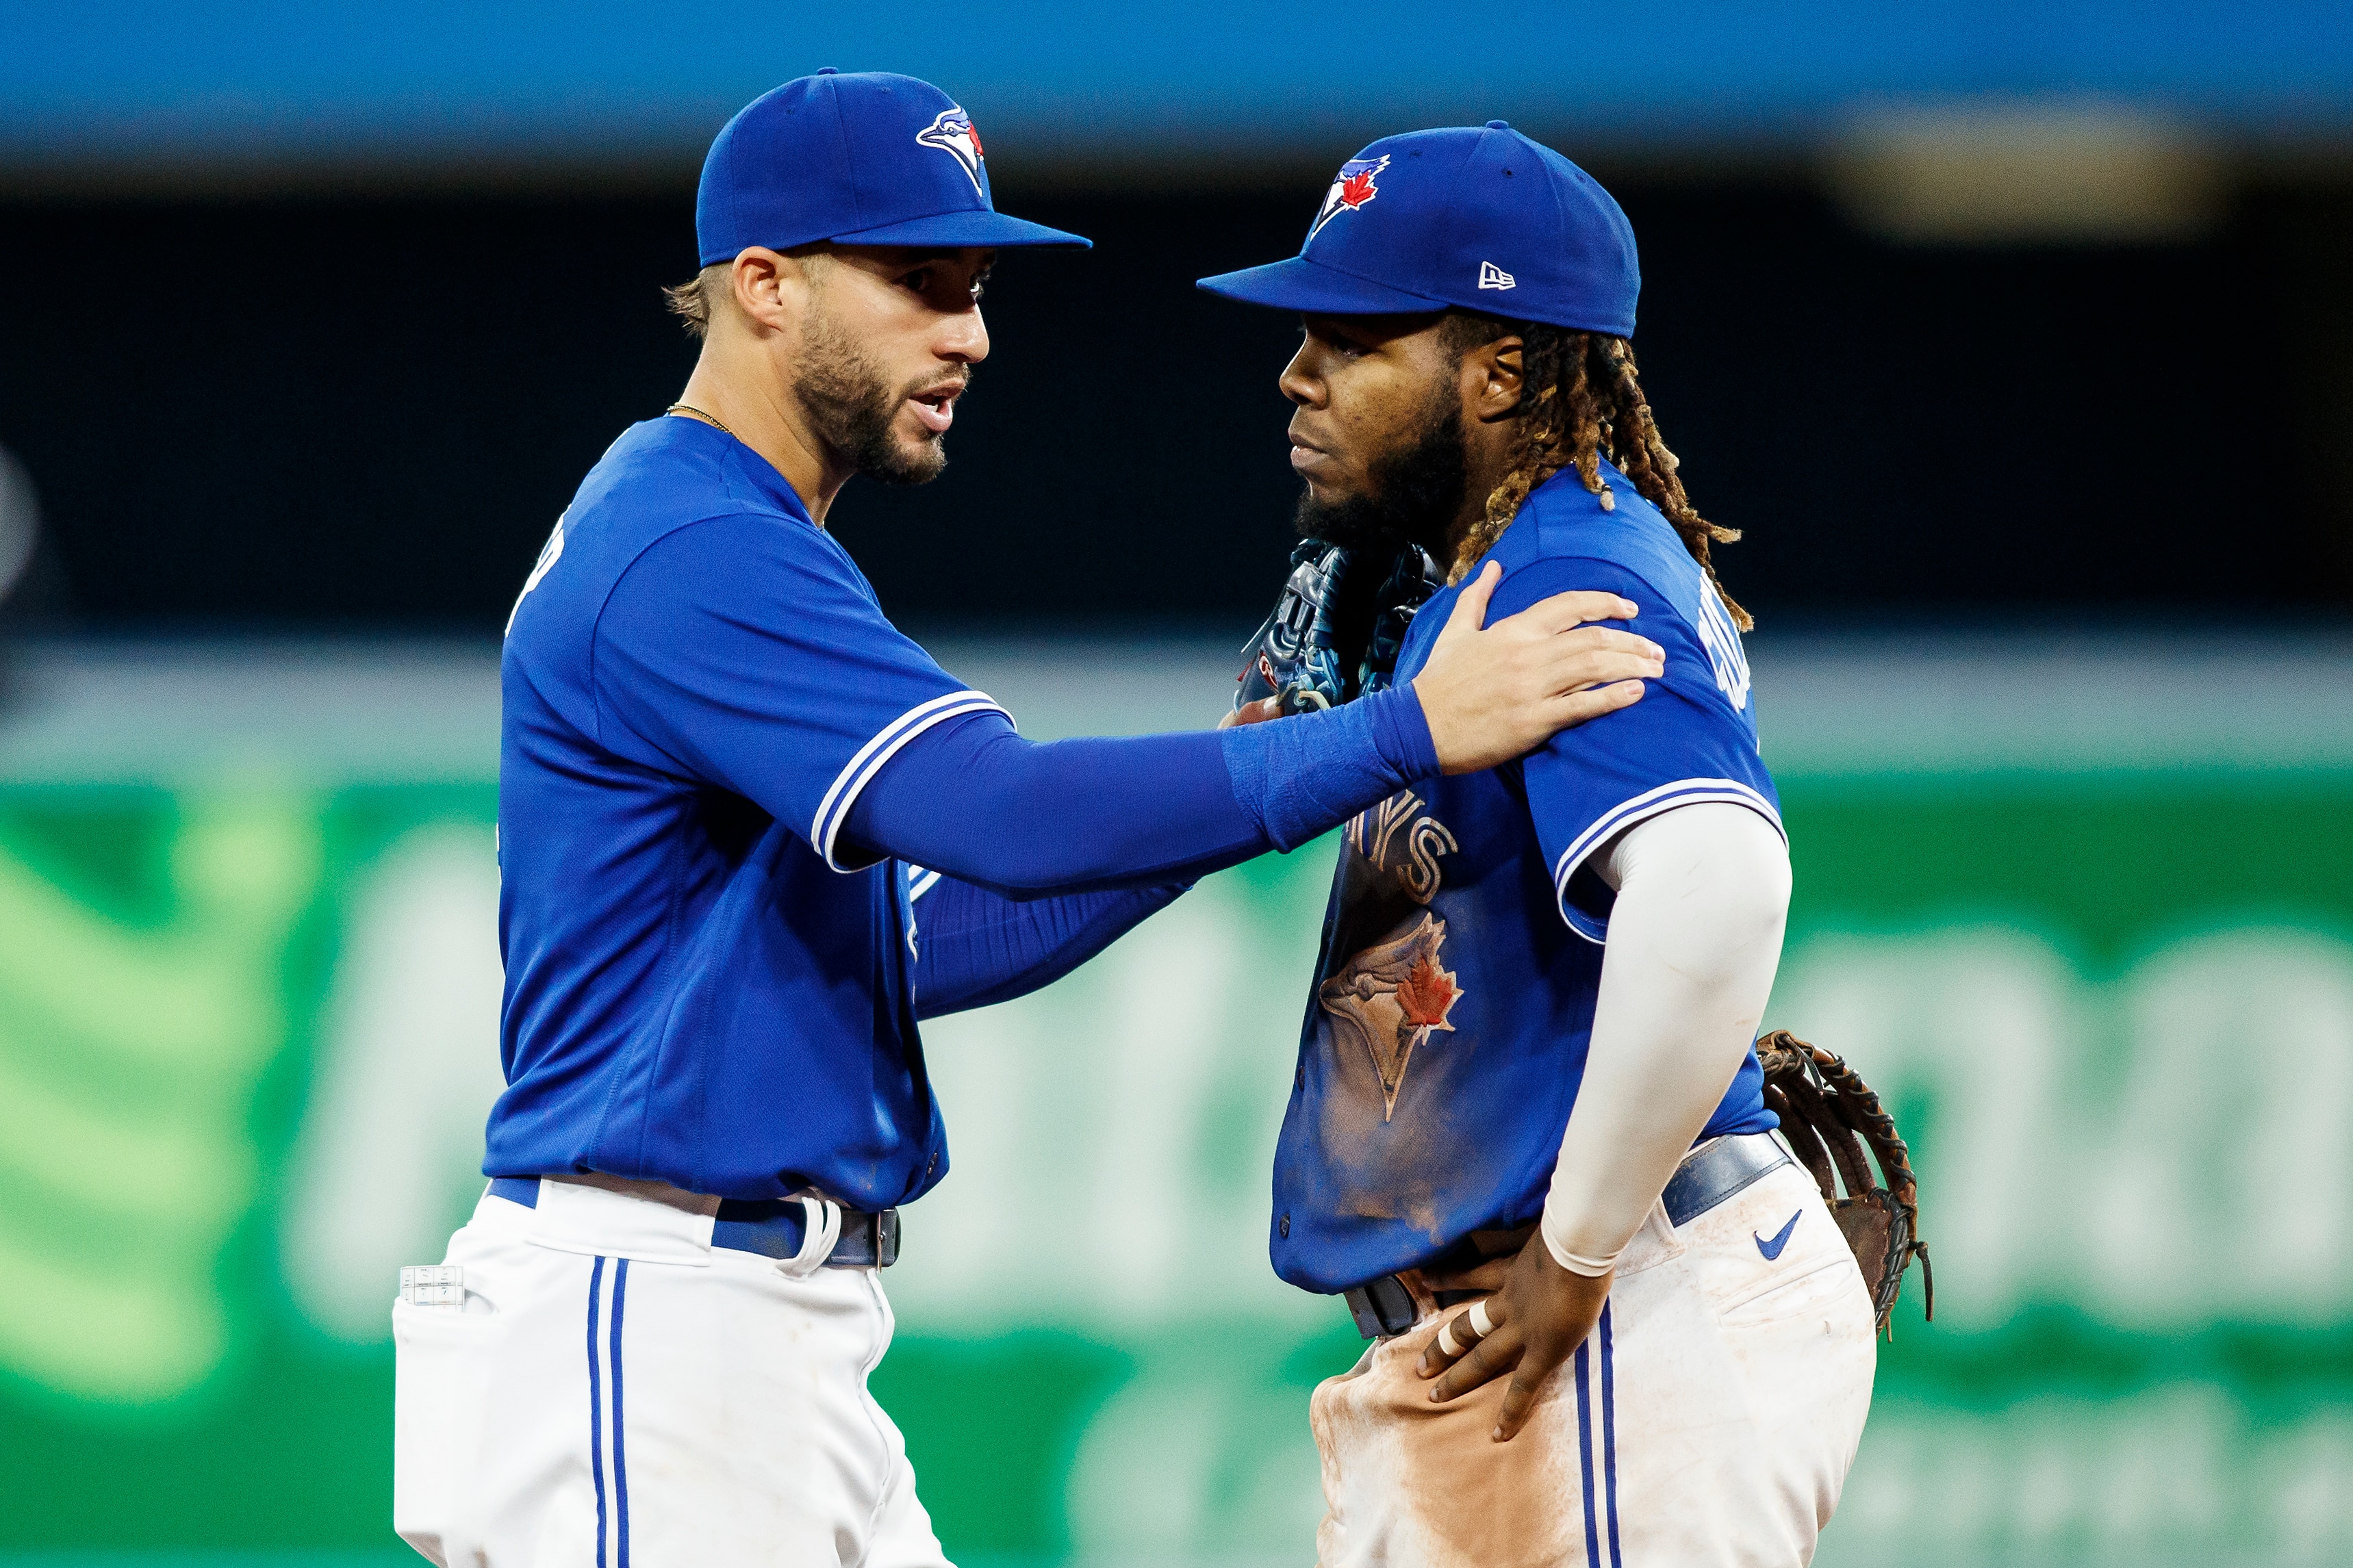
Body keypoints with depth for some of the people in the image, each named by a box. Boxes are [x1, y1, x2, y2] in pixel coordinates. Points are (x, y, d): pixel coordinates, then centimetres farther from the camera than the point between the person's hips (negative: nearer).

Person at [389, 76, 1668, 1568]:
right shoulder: (694, 551, -15)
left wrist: (1232, 793, 8)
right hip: (643, 1325, -11)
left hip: (780, 1336, 11)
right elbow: (1006, 814, -27)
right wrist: (1404, 733, -26)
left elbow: (908, 941, 20)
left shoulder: (743, 550, 20)